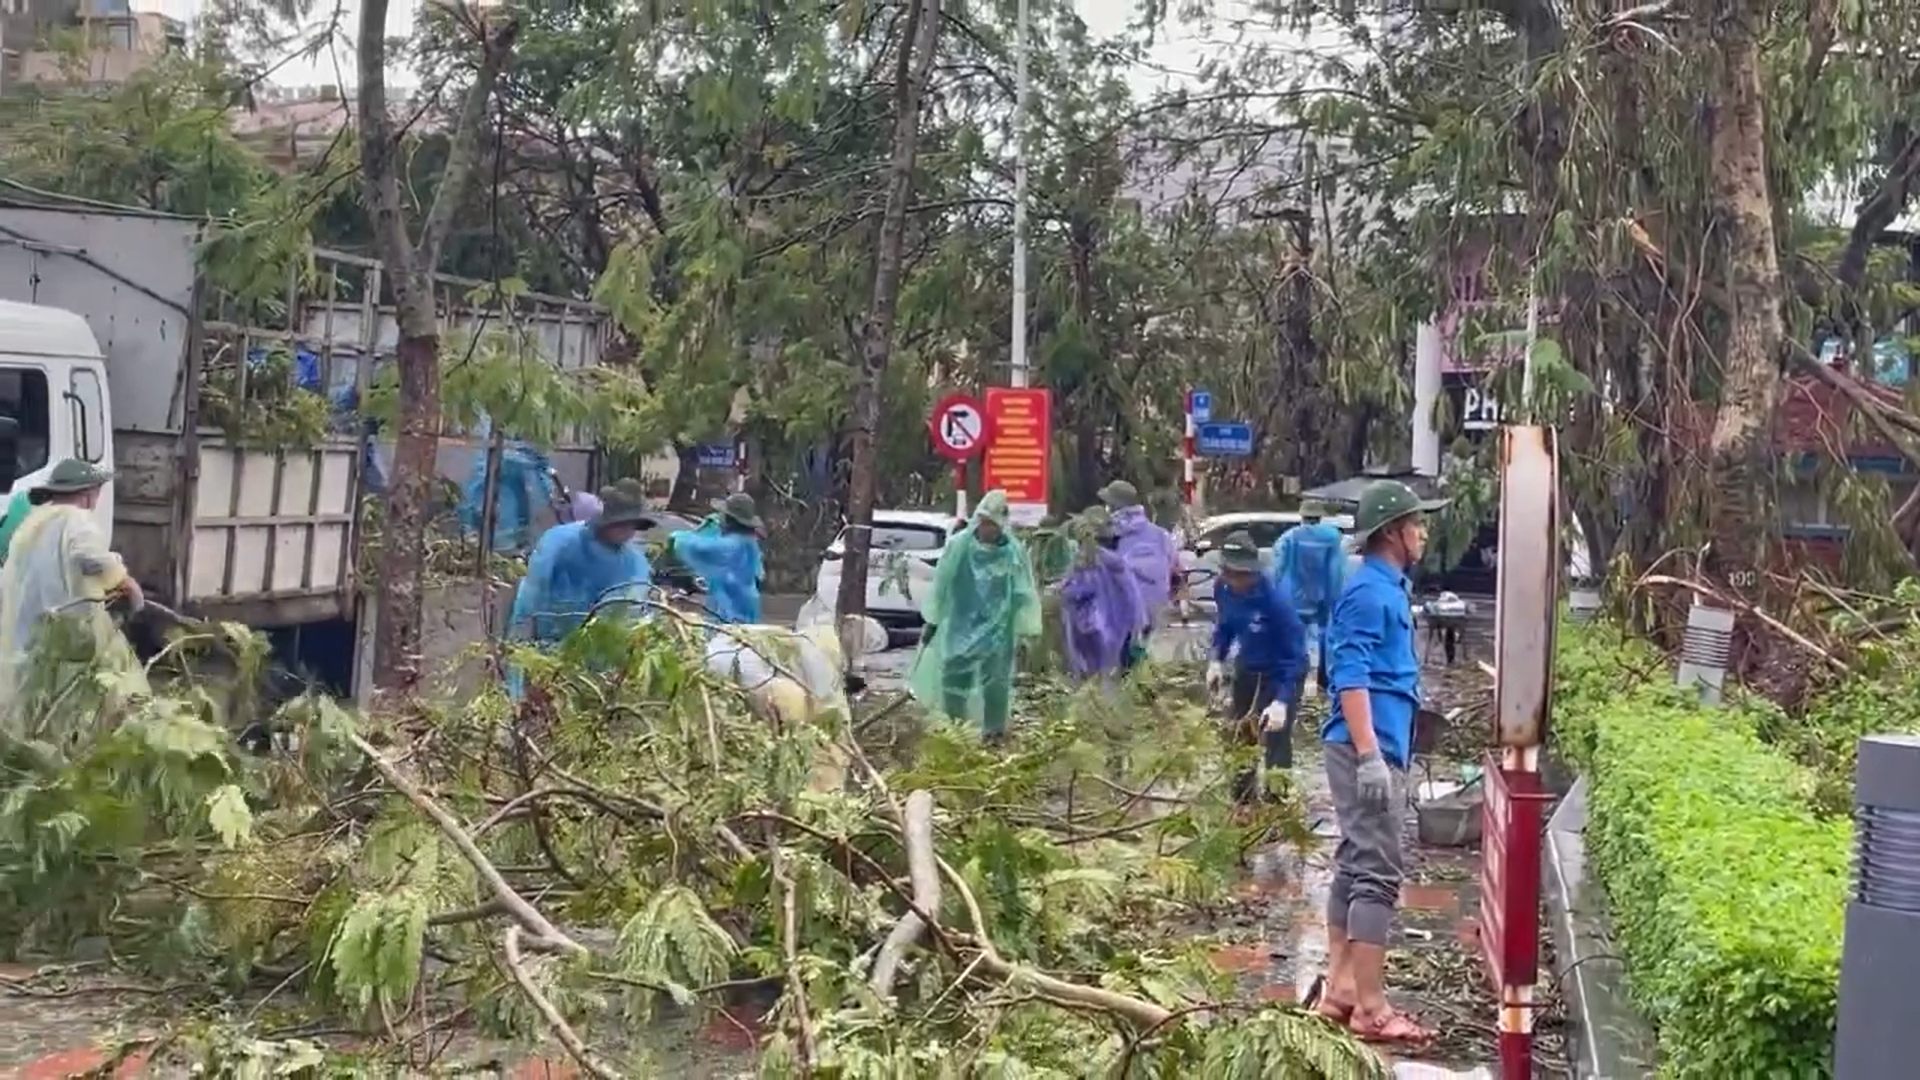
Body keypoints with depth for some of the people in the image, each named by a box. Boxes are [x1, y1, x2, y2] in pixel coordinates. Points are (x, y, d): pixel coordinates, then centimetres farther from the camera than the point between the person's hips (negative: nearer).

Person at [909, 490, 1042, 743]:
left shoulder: (1014, 552, -10)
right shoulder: (959, 545, -9)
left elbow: (1025, 594, -2)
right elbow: (941, 583, 1)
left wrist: (1025, 630, -2)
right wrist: (932, 622, 5)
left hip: (997, 627, -1)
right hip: (961, 624, 1)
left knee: (995, 679, 1)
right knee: (953, 673, 5)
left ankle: (995, 730, 16)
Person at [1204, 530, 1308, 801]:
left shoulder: (1274, 598, -33)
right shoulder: (1222, 588, -14)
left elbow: (1295, 653, -29)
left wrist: (1282, 701, -36)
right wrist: (1217, 660, -6)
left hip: (1279, 673, -7)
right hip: (1247, 668, 7)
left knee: (1275, 742, -12)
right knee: (1238, 737, 17)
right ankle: (1242, 800, 36)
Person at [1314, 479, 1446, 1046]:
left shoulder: (1388, 588, 17)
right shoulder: (1369, 592, -15)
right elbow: (1351, 678, -22)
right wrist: (1369, 755, -27)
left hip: (1379, 747, 11)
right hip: (1369, 749, -11)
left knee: (1355, 865, 12)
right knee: (1378, 873, -9)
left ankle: (1341, 990, 19)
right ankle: (1371, 1009, -7)